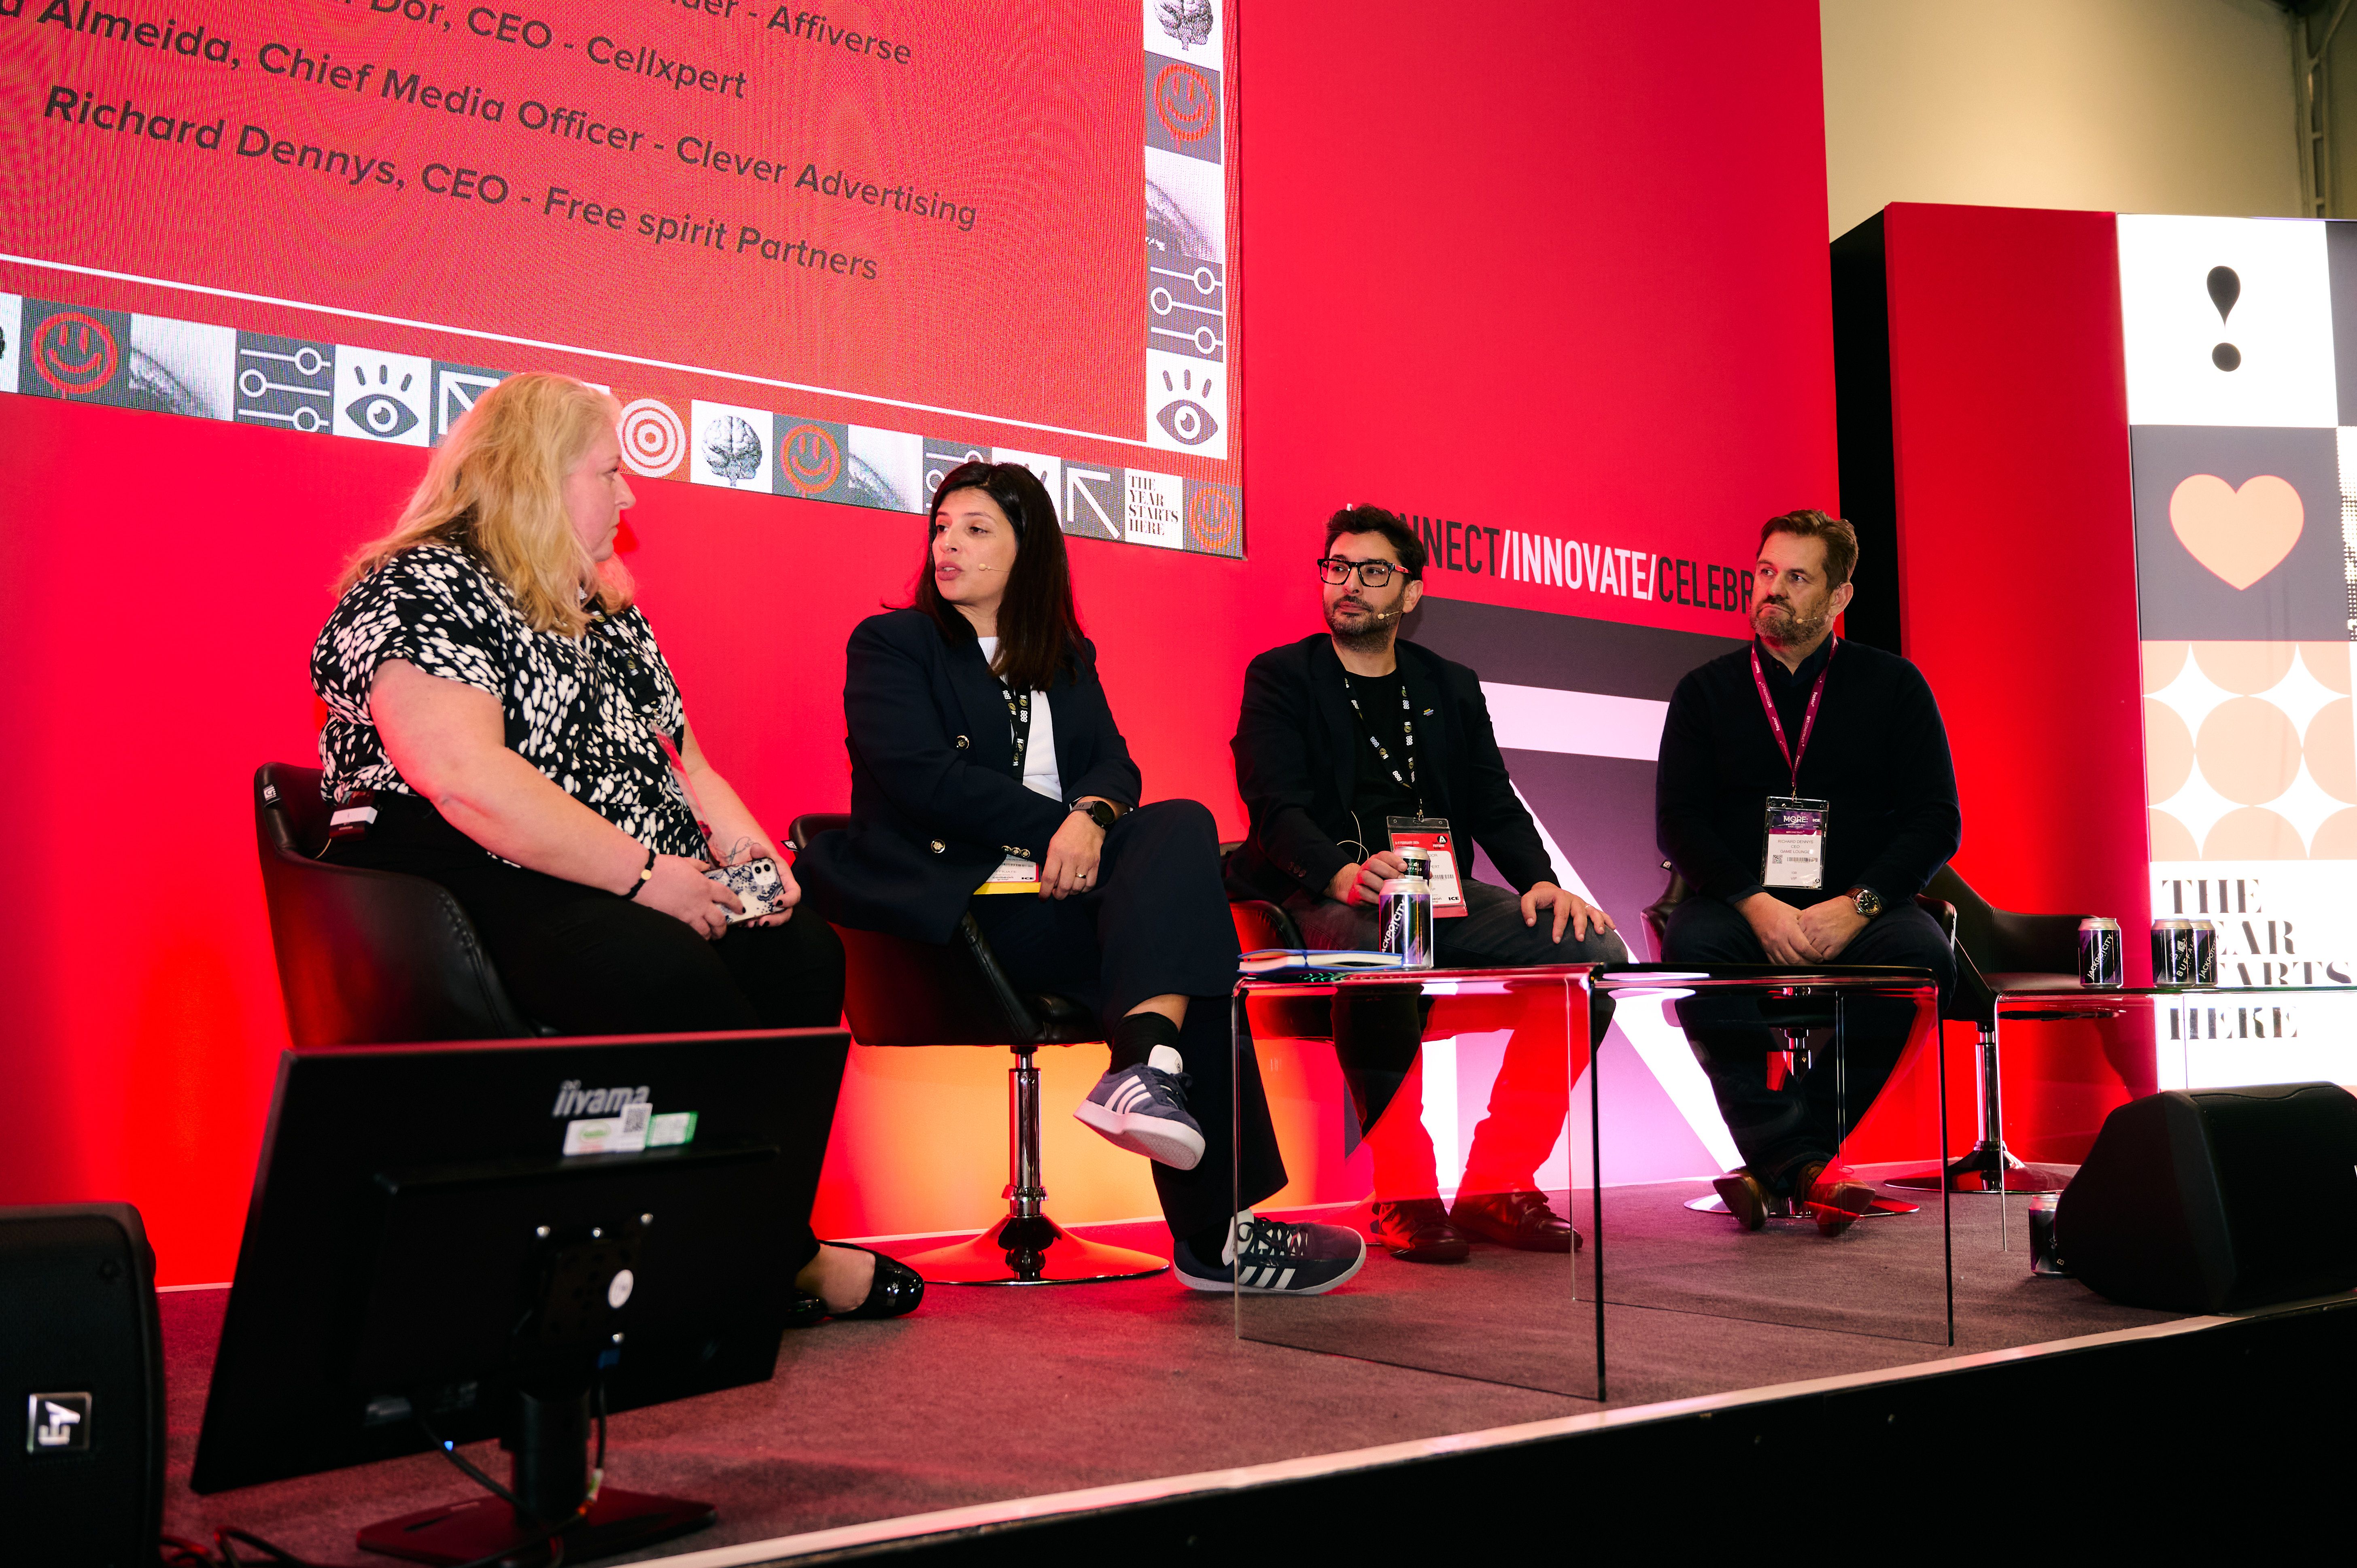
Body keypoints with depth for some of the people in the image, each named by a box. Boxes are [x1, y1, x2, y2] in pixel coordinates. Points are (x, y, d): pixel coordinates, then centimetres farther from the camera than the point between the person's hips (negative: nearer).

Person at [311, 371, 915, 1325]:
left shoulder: (608, 616, 23)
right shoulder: (420, 589, -6)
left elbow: (683, 761, 27)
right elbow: (466, 780, -20)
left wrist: (751, 854, 5)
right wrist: (646, 877, -21)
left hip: (648, 901, 9)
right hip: (472, 895, -9)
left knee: (803, 954, -16)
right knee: (670, 975, -33)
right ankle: (791, 1257, -16)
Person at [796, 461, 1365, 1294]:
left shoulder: (1068, 658, 24)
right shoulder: (889, 645, 9)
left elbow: (1115, 765, 9)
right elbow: (921, 775, -7)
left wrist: (1092, 816, -17)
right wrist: (1053, 828, -14)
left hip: (1062, 885, 5)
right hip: (955, 901, -5)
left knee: (1182, 824, -27)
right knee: (1186, 945, -26)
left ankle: (1148, 1069, -43)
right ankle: (1215, 1230, -30)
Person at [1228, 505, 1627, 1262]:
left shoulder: (1452, 688, 22)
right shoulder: (1281, 677, 8)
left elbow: (1495, 805, 12)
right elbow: (1277, 807, -7)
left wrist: (1541, 881, -10)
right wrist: (1345, 874, -29)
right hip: (1327, 897, -5)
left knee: (1593, 951, -19)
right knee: (1380, 955, -40)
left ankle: (1498, 1184, -11)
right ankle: (1404, 1195, -25)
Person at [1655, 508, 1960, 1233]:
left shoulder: (1893, 685, 9)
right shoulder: (1707, 691, 10)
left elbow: (1937, 820, 2)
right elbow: (1679, 821, 2)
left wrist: (1856, 906, -15)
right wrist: (1756, 904, -16)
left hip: (1859, 908, 0)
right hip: (1743, 906, 0)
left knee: (1923, 953, -32)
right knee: (1692, 944, -33)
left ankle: (1774, 1157, -25)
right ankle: (1803, 1162, -32)